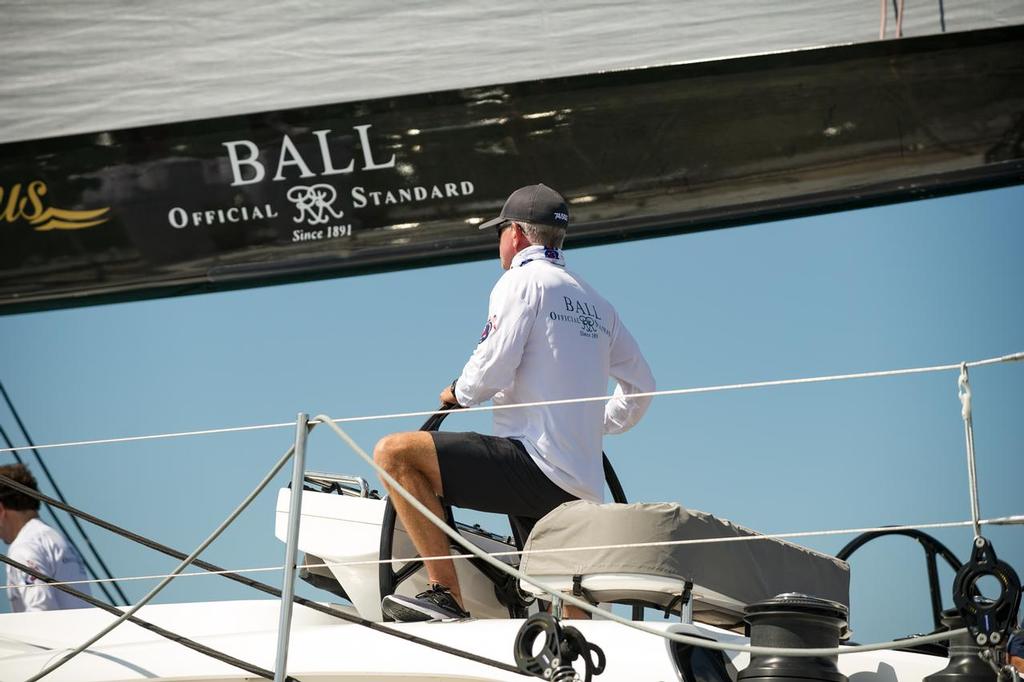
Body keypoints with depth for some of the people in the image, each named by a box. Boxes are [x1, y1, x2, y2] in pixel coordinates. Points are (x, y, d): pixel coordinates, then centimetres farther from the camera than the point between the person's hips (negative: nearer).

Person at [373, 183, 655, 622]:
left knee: (395, 452, -13)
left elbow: (492, 370, -12)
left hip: (534, 463, -8)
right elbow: (641, 387, 27)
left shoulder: (523, 280, -1)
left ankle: (446, 593, -20)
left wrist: (458, 393, 8)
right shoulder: (597, 303, 22)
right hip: (584, 487, 8)